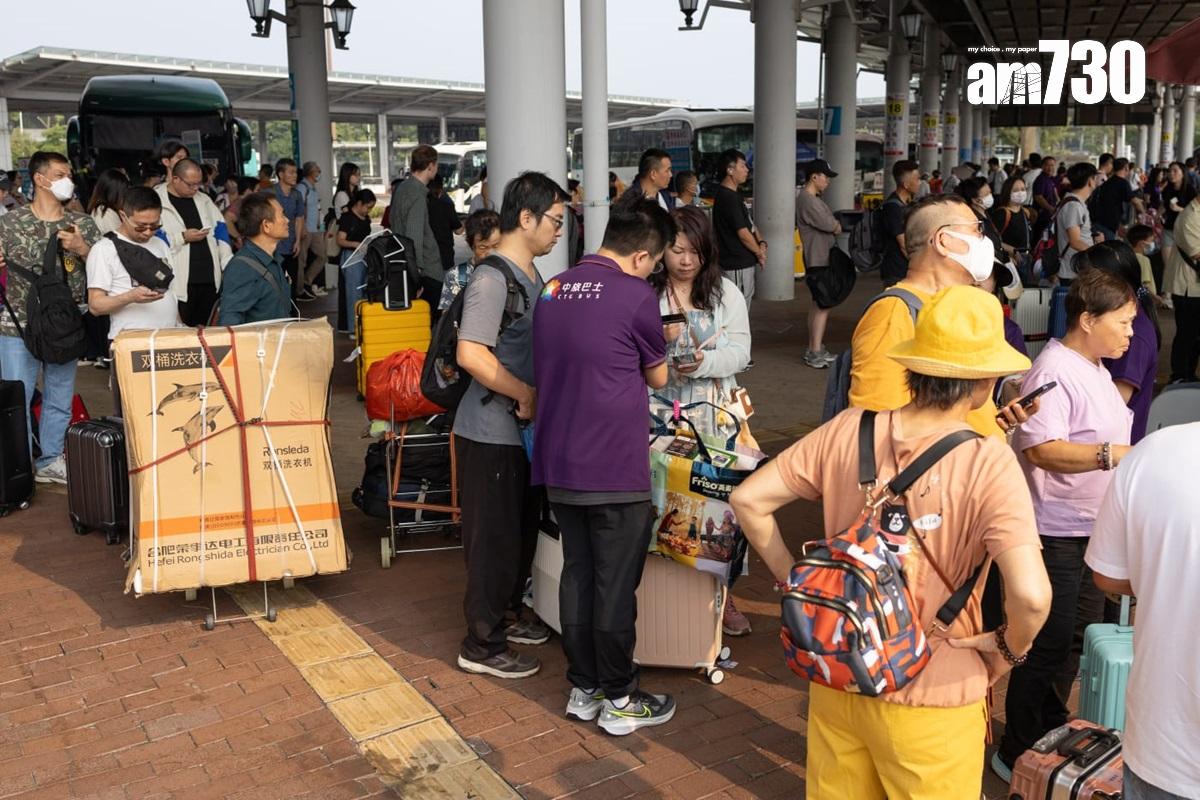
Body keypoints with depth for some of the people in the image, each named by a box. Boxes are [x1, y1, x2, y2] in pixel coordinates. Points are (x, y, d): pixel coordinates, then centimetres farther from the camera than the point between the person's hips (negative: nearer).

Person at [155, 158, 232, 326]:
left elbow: (220, 229, 16)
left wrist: (230, 266, 5)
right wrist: (182, 238, -16)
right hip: (179, 283, -6)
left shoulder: (203, 200, 16)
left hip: (210, 279, 6)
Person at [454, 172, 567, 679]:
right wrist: (528, 394, -22)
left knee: (523, 528, 20)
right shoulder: (492, 279, -20)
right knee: (494, 538, 1)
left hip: (521, 428, 10)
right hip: (491, 433, -9)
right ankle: (483, 645, 16)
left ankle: (506, 615, 38)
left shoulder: (529, 275, 11)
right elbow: (471, 355, -29)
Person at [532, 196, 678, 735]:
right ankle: (619, 701, 17)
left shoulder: (553, 290, 8)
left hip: (558, 464, 7)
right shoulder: (636, 296, -13)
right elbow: (657, 377, 0)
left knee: (577, 574, 15)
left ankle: (583, 689, 26)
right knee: (616, 585, 5)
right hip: (616, 467, -7)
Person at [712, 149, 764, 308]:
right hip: (737, 266, -11)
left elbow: (749, 224, 18)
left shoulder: (733, 195, 15)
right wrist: (759, 253, -4)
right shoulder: (728, 197, -17)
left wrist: (761, 243, 0)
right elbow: (742, 233, -18)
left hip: (744, 263, 11)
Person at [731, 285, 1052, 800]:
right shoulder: (988, 462, -21)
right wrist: (1011, 647, -9)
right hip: (929, 703, -3)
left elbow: (748, 500, -5)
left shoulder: (847, 431, -9)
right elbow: (1030, 595, -30)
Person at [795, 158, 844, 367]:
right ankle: (816, 353, -6)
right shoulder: (808, 201, -20)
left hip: (820, 259, 11)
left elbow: (831, 223, 14)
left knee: (818, 304, 15)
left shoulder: (812, 199, 15)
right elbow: (835, 228, -17)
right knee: (824, 305, -9)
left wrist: (833, 223, -6)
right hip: (818, 261, -11)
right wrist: (836, 224, 3)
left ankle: (813, 348, 22)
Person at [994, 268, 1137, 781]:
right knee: (1048, 646, 0)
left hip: (1088, 527, 10)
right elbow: (1041, 449, -30)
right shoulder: (1054, 372, -21)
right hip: (1055, 533, -10)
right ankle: (1019, 756, 17)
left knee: (1080, 637, 21)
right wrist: (1114, 454, -34)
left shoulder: (1093, 367, 11)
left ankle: (1052, 732, 39)